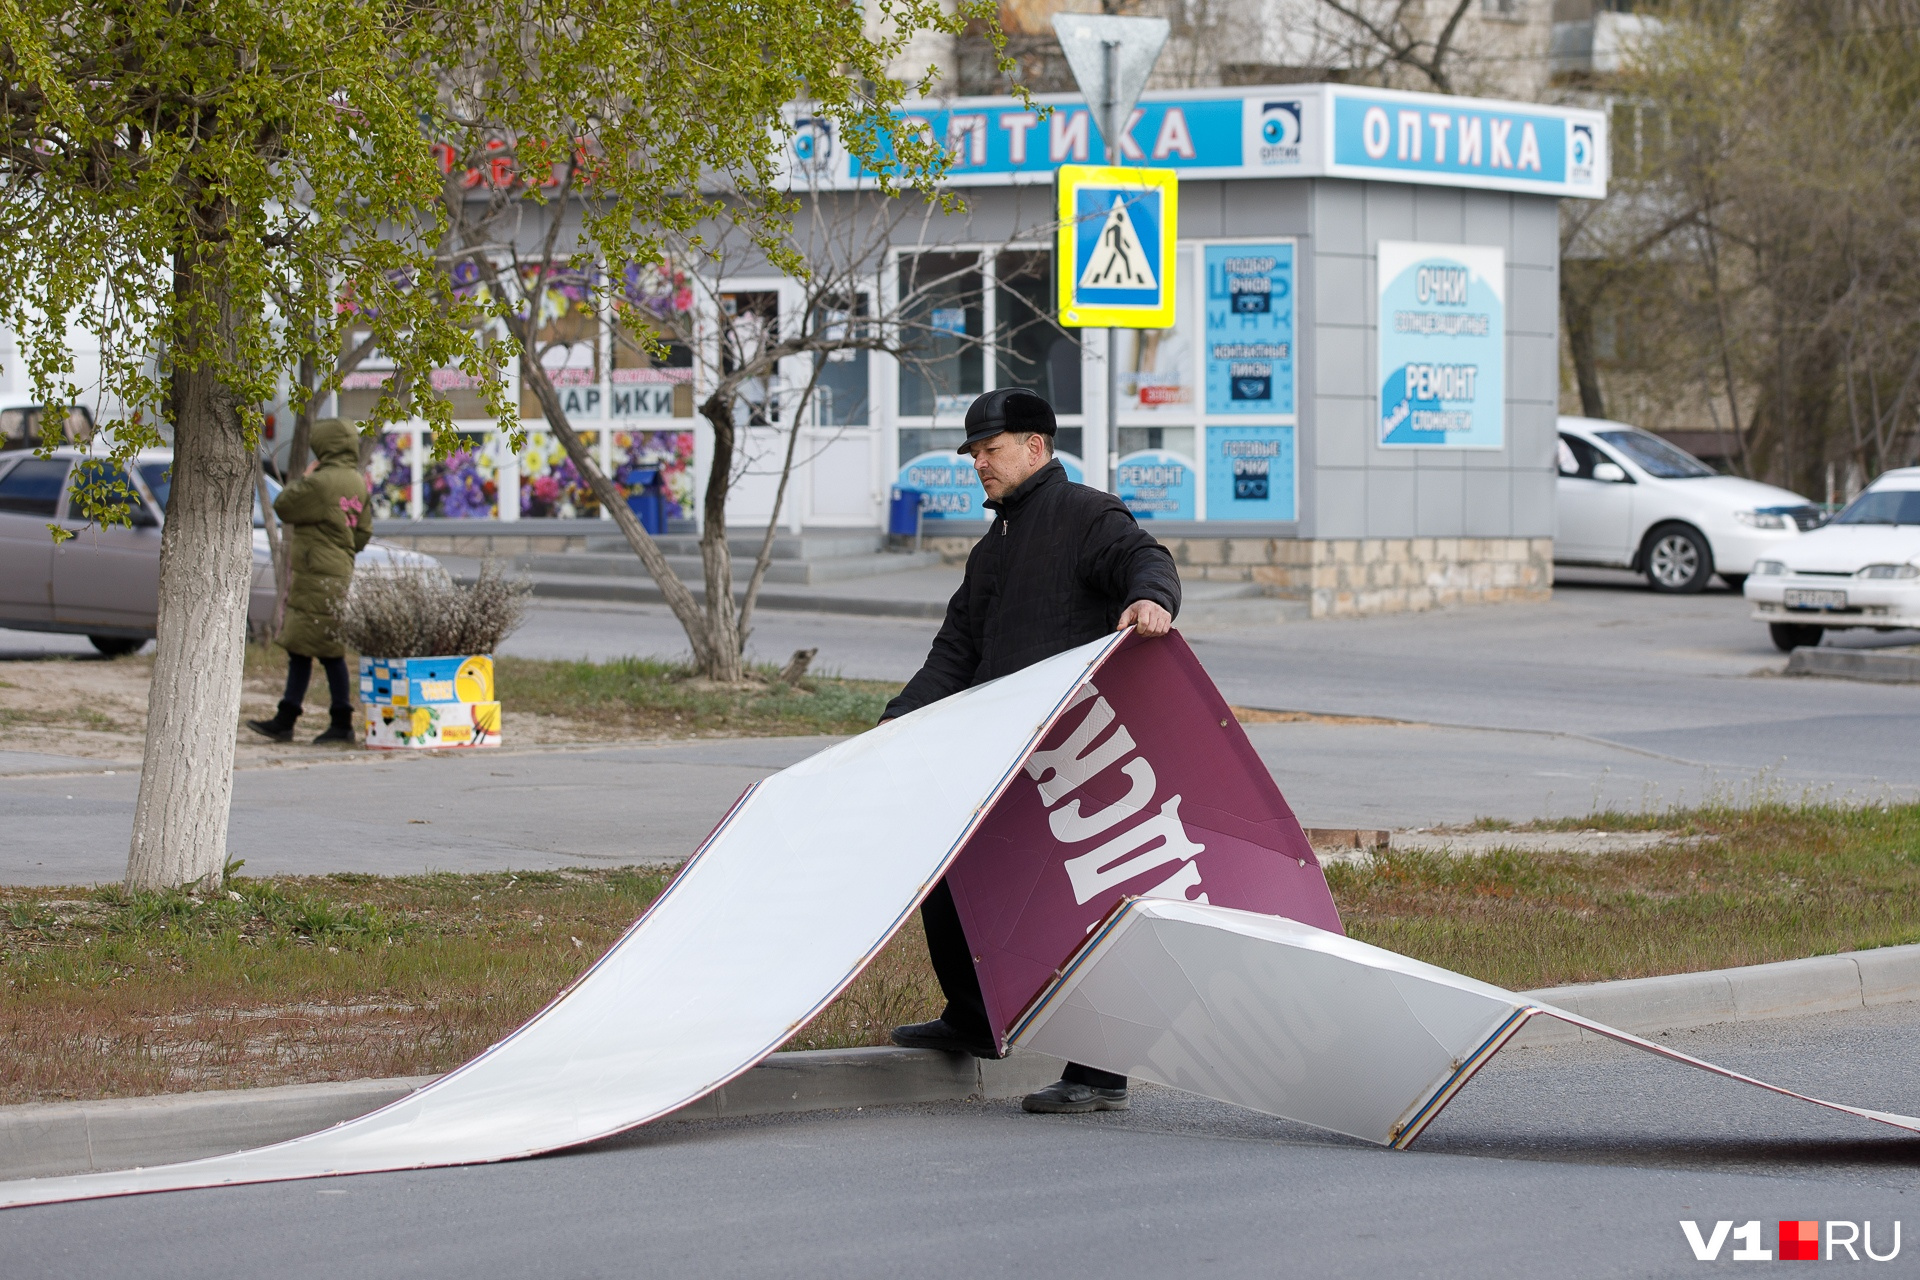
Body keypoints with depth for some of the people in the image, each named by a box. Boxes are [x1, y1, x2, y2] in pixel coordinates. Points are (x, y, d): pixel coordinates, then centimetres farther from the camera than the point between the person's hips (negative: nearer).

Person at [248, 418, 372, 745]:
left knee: (329, 652, -4)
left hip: (319, 578, -9)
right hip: (340, 569, 9)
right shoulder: (358, 484, 10)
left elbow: (283, 507, -9)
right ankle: (285, 721, 16)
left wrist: (304, 478, 3)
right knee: (298, 648, 13)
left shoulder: (321, 483, -18)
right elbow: (363, 534, 14)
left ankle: (342, 724, 0)